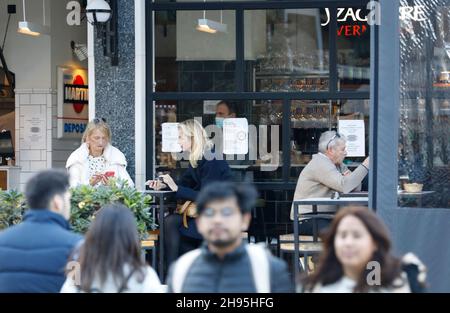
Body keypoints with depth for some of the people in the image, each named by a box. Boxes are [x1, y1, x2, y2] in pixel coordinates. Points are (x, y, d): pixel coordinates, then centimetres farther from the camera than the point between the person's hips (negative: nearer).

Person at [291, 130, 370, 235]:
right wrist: (365, 166, -21)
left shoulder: (339, 165, 15)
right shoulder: (320, 164, -15)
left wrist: (349, 178, -11)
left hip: (326, 216, 9)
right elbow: (344, 186, -26)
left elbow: (356, 188, 11)